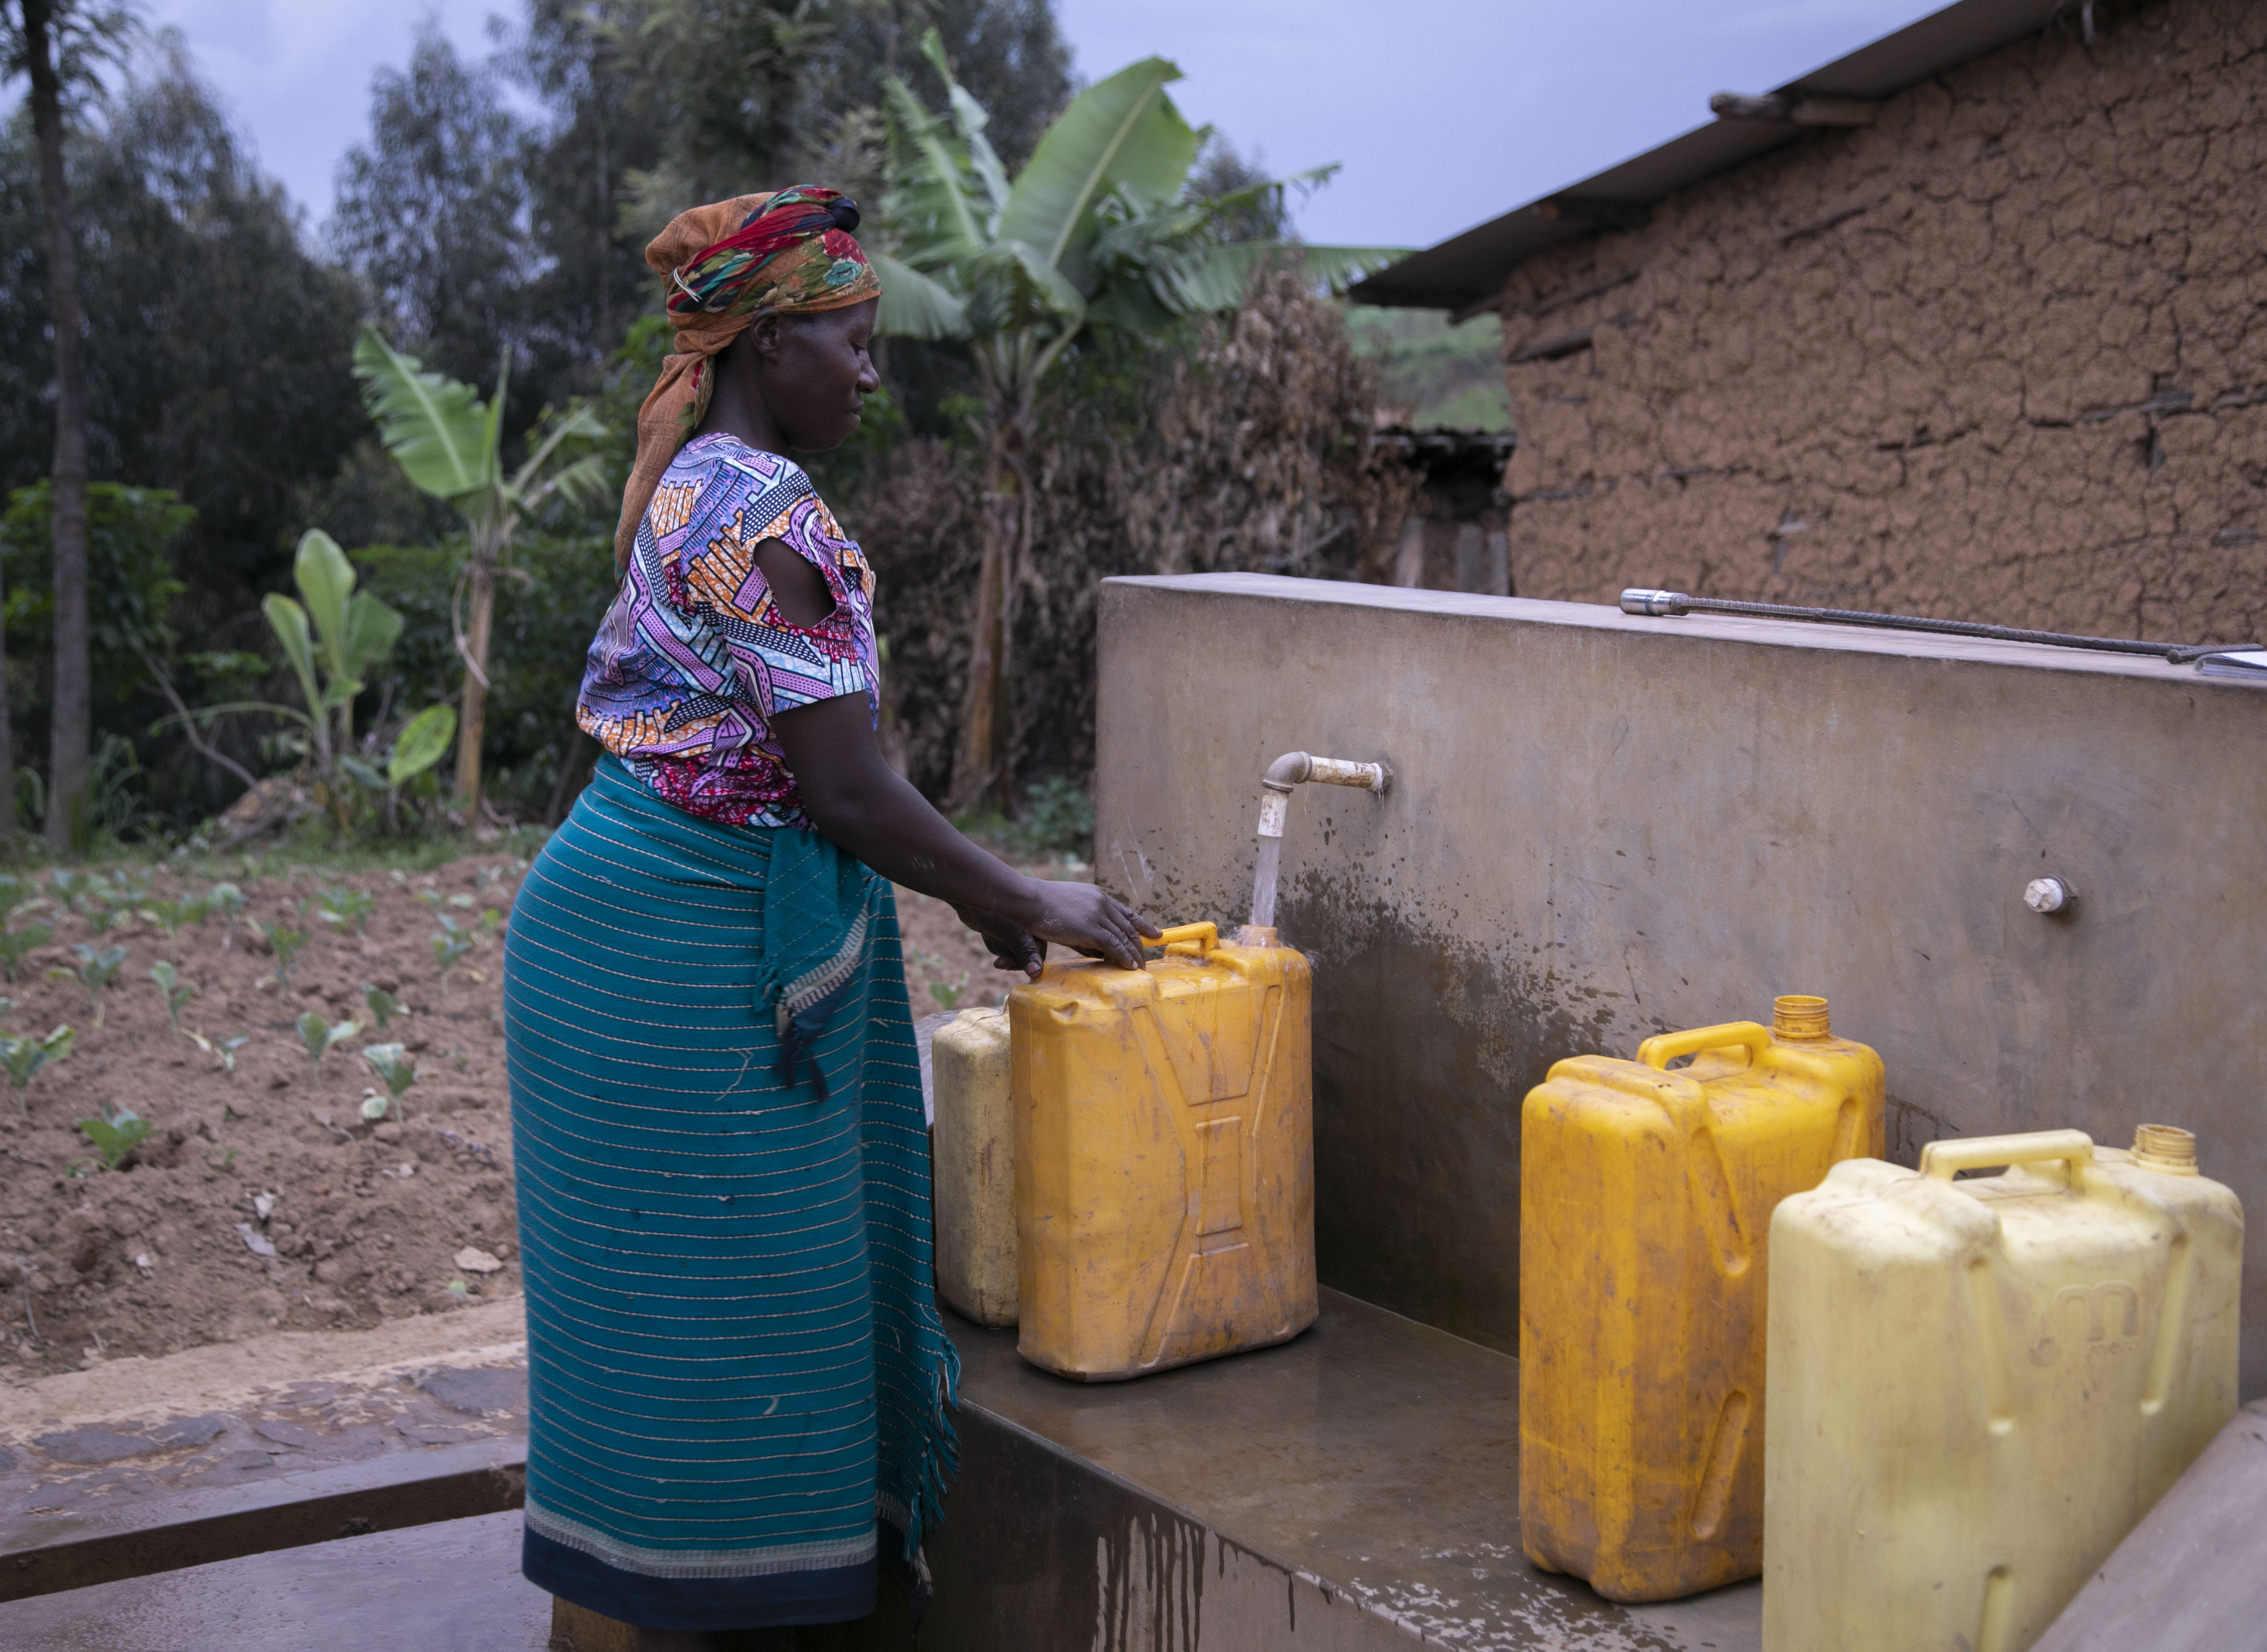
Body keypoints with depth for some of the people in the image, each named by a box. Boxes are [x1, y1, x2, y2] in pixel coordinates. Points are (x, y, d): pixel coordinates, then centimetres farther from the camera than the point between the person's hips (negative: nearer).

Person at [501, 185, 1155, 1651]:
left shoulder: (696, 488, 13)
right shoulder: (764, 515, -19)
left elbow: (793, 766, 16)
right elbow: (849, 788, -20)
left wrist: (980, 898, 16)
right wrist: (1025, 904, -7)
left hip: (672, 913, 10)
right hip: (692, 948, -10)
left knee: (699, 1294, 17)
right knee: (706, 1298, 1)